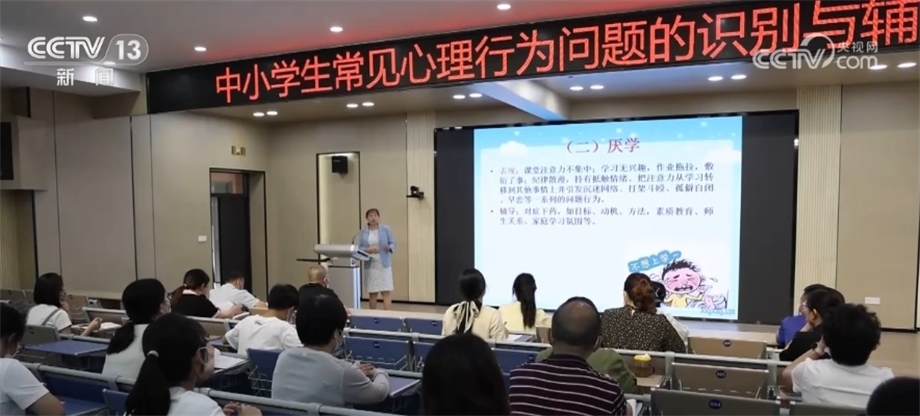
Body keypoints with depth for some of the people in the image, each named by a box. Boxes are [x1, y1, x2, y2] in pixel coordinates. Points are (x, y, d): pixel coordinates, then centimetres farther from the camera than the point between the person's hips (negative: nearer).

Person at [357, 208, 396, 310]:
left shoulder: (386, 229, 3)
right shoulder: (362, 232, 6)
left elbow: (393, 244, 2)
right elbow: (358, 248, 3)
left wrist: (389, 247, -20)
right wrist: (368, 250, -16)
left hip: (384, 265, -1)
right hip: (370, 265, 1)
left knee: (386, 292, -5)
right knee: (372, 293, 6)